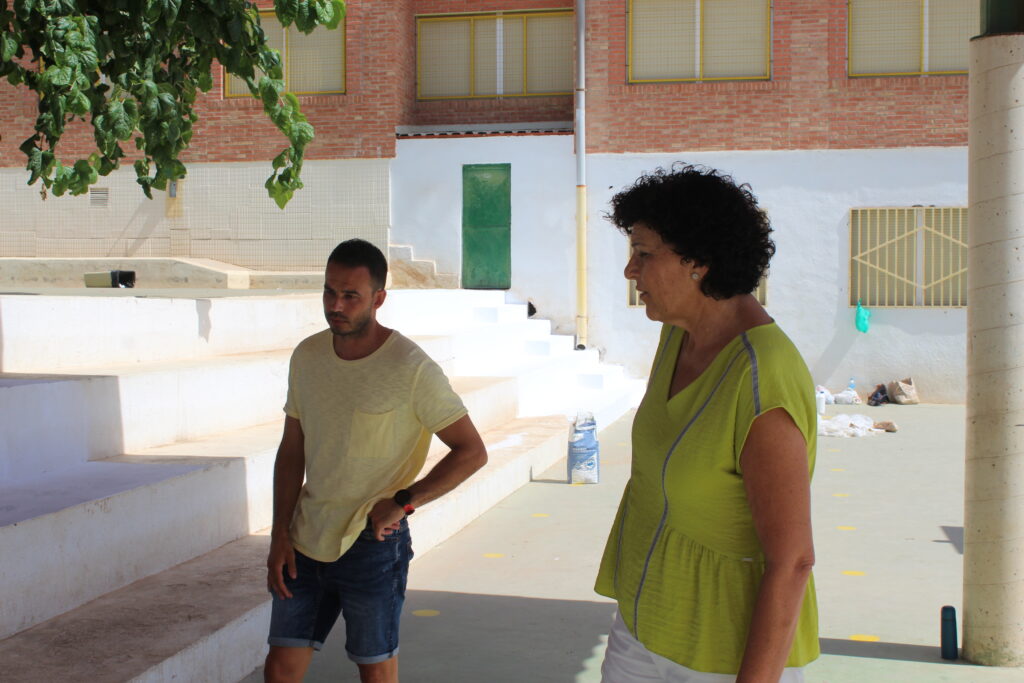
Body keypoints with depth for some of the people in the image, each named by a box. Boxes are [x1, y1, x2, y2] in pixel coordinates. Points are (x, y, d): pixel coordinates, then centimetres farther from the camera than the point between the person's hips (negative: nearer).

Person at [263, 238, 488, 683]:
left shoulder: (411, 368, -14)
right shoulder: (307, 356, 4)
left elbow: (472, 452, -12)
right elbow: (291, 450, 11)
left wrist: (402, 503, -17)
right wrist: (280, 535, 4)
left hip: (372, 545, -5)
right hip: (306, 542, 5)